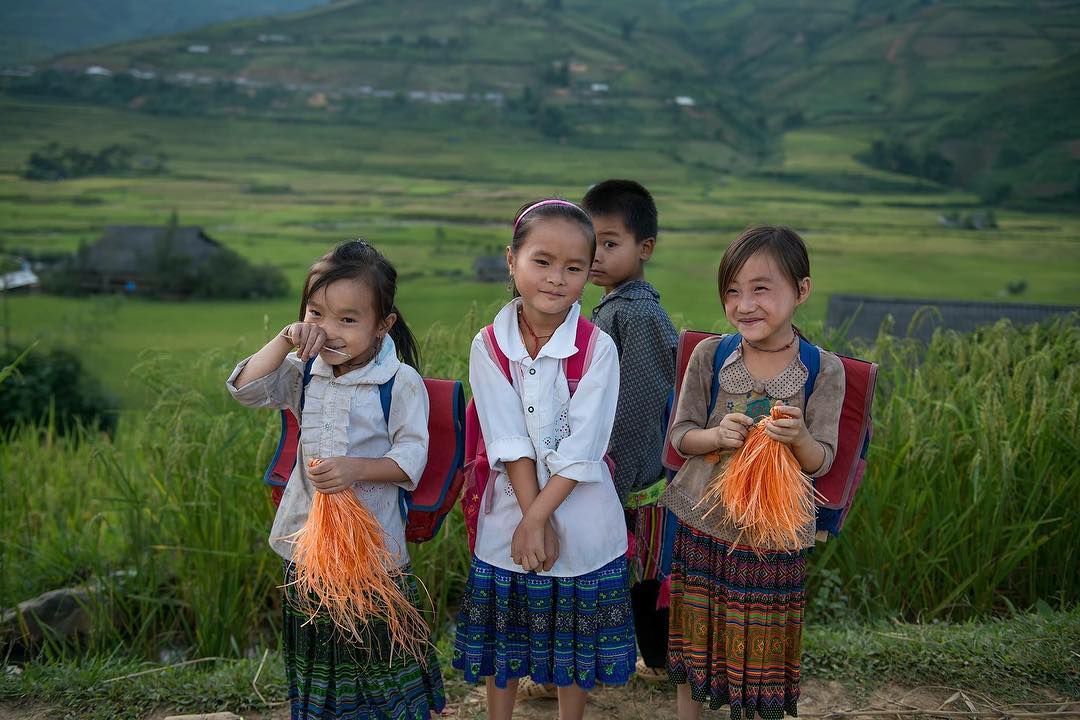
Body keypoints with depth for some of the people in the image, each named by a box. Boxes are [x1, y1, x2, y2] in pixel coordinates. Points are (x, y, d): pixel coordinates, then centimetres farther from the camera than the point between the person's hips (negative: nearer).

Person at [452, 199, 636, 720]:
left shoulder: (598, 349, -10)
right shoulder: (489, 346, -6)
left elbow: (583, 449, -15)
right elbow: (509, 441, -12)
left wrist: (538, 515, -18)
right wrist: (532, 519, -18)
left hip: (581, 515, -1)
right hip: (510, 509, 1)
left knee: (574, 638, 14)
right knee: (503, 635, 14)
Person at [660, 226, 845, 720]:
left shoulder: (824, 369, -8)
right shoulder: (709, 355, -5)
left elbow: (820, 461, -5)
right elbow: (679, 434, 0)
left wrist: (799, 438, -27)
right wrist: (715, 436, -20)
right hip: (701, 522, 1)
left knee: (757, 648, 10)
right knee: (693, 637, 15)